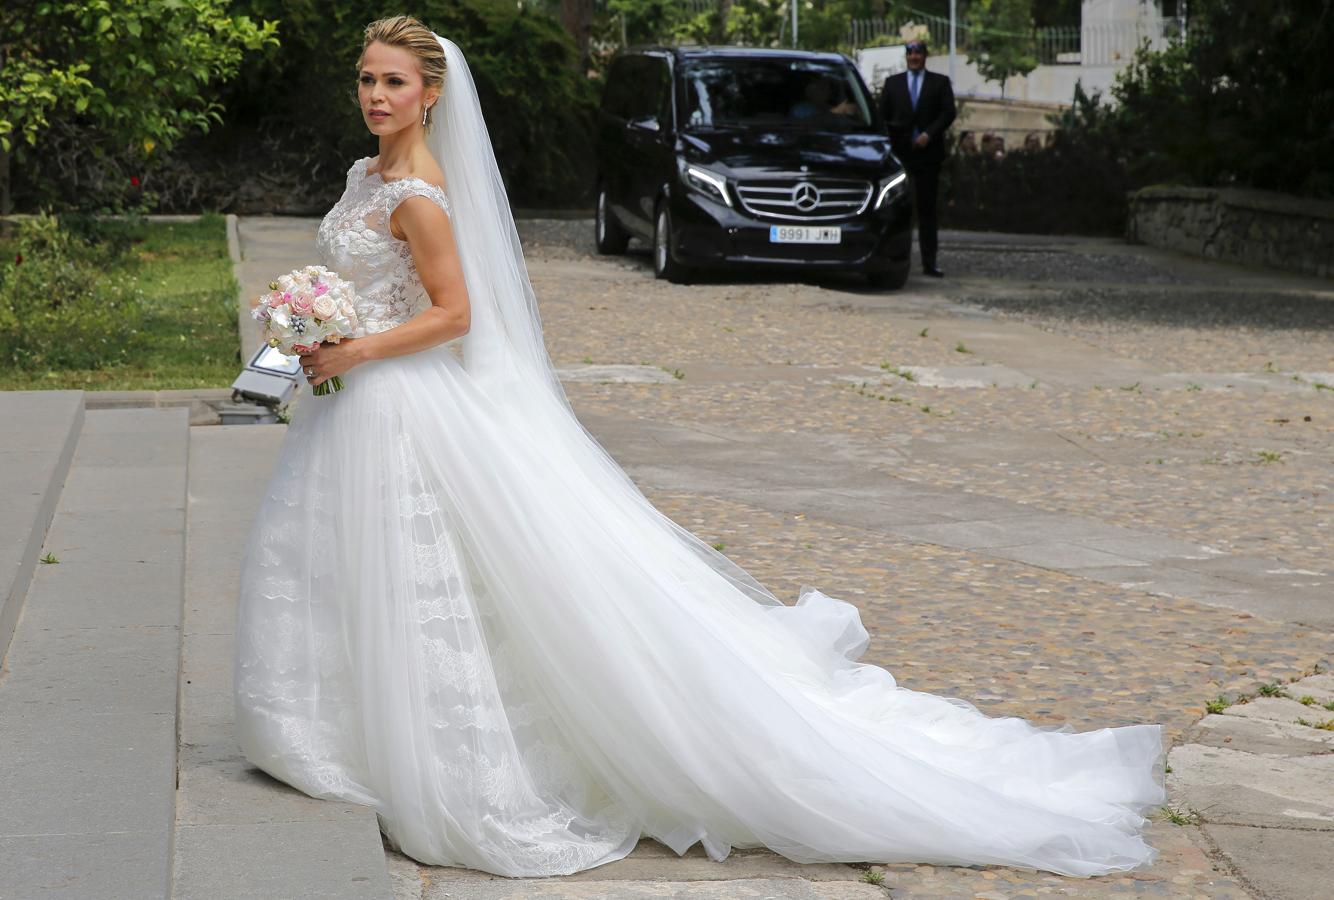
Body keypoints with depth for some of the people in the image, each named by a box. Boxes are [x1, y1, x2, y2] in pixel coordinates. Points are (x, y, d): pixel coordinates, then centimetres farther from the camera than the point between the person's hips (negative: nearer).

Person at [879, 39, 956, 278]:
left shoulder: (940, 82, 9)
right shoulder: (892, 82, 14)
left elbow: (948, 112, 0)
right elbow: (882, 115, 10)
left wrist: (929, 134, -13)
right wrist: (887, 145, -3)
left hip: (928, 151, -1)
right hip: (899, 152, 1)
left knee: (927, 208, 0)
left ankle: (929, 262, 0)